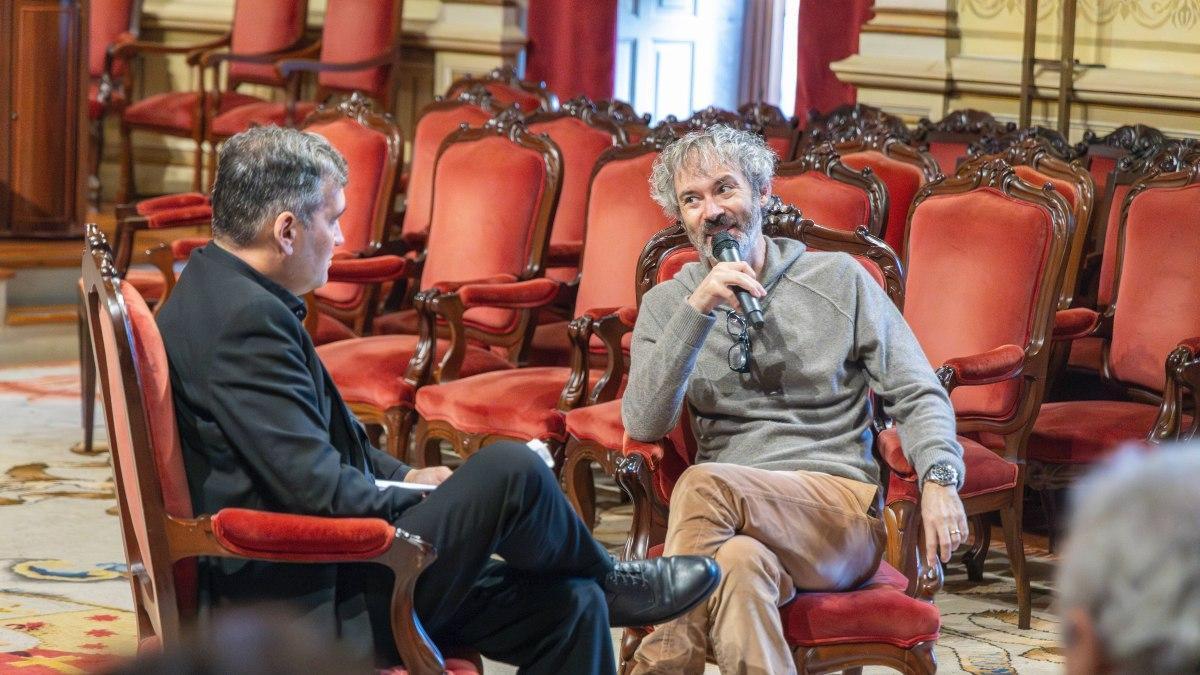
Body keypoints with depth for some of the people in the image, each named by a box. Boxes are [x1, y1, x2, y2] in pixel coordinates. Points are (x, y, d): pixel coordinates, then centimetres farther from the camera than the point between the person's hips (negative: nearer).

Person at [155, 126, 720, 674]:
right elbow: (320, 491, -23)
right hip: (313, 611, -11)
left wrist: (403, 477, 11)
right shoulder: (248, 318, -21)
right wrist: (424, 502, -6)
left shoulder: (221, 292, 12)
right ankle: (608, 579, 13)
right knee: (511, 471, -16)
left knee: (569, 605, 5)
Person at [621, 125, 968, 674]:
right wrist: (698, 310, -11)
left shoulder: (837, 280, 11)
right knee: (741, 561, -39)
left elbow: (917, 396, 7)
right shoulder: (667, 305, 14)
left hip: (842, 514, -1)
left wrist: (940, 478, -14)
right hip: (735, 523, 1)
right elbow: (643, 425, -3)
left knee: (705, 485, -33)